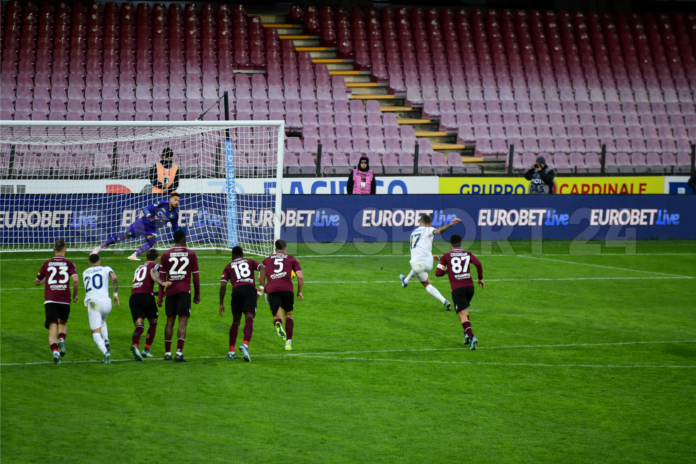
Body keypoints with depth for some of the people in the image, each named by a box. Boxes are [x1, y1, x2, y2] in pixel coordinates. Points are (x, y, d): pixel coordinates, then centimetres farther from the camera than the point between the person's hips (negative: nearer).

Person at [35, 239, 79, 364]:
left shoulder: (47, 263, 9)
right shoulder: (69, 264, 5)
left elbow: (36, 282, 17)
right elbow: (75, 280, -11)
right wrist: (75, 294, 5)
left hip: (50, 300, -1)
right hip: (65, 300, 1)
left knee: (52, 328, -5)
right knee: (63, 323, 24)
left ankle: (55, 352, -26)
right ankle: (62, 340, -6)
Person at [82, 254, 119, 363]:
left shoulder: (85, 273, 23)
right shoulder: (106, 269, 14)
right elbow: (114, 278, -7)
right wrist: (116, 294, -4)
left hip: (93, 303, -1)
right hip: (106, 302, 1)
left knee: (96, 333, -4)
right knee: (102, 321, 33)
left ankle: (105, 352, -29)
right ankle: (106, 340, 8)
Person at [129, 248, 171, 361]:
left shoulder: (139, 267, 30)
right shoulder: (154, 265, 11)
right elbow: (153, 275, -13)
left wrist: (157, 293, 46)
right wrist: (162, 283, -29)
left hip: (133, 297, 4)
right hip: (146, 296, -4)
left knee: (139, 326, -5)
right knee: (153, 323, 17)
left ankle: (135, 345, -34)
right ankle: (146, 350, 11)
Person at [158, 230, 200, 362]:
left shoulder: (166, 254, 5)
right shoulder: (191, 254, 2)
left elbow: (162, 277, 4)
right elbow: (196, 276, 2)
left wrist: (160, 296, 7)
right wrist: (197, 295, 10)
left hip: (171, 291, 2)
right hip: (185, 291, -2)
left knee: (170, 321, 10)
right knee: (183, 322, -5)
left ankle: (167, 353, 12)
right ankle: (179, 353, -16)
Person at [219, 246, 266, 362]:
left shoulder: (228, 267, 25)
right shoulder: (250, 262, 27)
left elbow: (223, 285, 12)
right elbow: (262, 268, 6)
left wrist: (221, 304, 16)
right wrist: (261, 287, 4)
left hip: (236, 290, 1)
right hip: (250, 288, -1)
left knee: (236, 322, 16)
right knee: (249, 319, -13)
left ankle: (231, 351, 15)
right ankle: (245, 344, -38)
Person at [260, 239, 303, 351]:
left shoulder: (267, 260, 23)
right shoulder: (292, 260, 19)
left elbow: (260, 277, 10)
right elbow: (300, 276, 6)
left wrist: (265, 290, 21)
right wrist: (299, 291, 17)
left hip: (272, 290, 1)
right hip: (287, 289, 0)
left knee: (277, 316, 4)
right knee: (288, 315, 19)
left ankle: (278, 324, -36)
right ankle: (288, 342, 10)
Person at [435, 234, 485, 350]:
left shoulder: (446, 256, 7)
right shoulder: (468, 254, 11)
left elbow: (438, 273, 1)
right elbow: (478, 264, -6)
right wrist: (480, 278, 5)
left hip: (457, 288, -3)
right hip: (469, 286, 3)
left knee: (462, 314, -9)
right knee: (464, 309, 28)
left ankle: (471, 336, -29)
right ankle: (467, 333, 19)